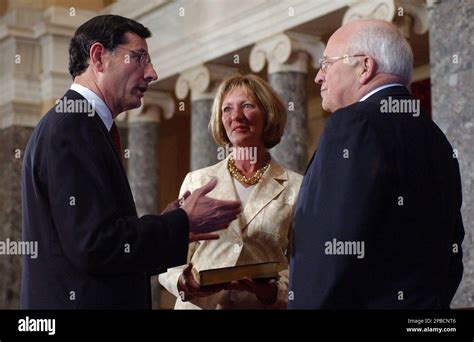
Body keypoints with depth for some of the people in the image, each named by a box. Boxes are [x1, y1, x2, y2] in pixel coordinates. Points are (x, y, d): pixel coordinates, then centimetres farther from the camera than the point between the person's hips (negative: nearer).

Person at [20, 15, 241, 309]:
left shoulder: (75, 123, 15)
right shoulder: (71, 126, -15)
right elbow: (94, 246, -23)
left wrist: (167, 227, 10)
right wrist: (182, 223, -13)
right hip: (82, 300, -10)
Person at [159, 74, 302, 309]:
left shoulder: (295, 187, 1)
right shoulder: (196, 181, 5)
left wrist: (273, 291, -20)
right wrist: (184, 283, -17)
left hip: (263, 306, -1)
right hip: (199, 304, 1)